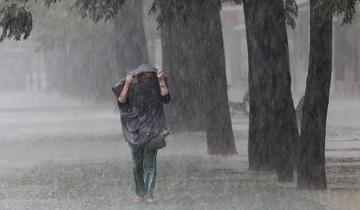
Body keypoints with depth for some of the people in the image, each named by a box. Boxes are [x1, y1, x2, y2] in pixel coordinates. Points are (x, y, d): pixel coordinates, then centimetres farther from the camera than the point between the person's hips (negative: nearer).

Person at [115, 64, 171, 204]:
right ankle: (139, 194, 13)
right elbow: (121, 103, -18)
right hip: (135, 129, 1)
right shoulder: (131, 86, -6)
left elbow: (166, 99, -20)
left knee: (150, 162, -9)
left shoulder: (156, 85, -5)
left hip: (151, 129, -1)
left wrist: (161, 80, -28)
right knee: (137, 163, 5)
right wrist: (127, 84, -30)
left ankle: (149, 194, -10)